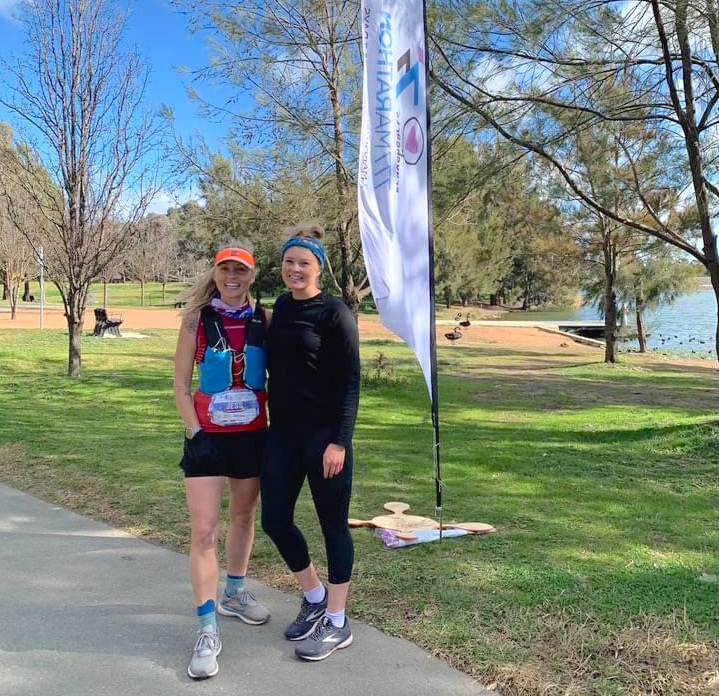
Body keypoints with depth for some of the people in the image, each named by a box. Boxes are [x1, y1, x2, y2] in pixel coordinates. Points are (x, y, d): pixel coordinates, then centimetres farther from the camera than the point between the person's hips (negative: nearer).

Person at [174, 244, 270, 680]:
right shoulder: (197, 320, -5)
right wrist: (194, 434, -9)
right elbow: (181, 385, -2)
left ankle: (234, 594, 39)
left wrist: (275, 427, 0)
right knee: (203, 531, -6)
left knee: (244, 516, 17)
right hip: (207, 436, -3)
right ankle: (208, 631, 2)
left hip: (253, 434, 3)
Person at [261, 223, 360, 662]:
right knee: (275, 520, 9)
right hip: (283, 432, 7)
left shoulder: (335, 313, -9)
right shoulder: (281, 307, 10)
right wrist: (273, 423, 15)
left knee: (333, 523, 4)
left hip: (324, 434, -7)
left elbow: (350, 382, -12)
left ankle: (337, 623, 20)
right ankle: (314, 598, 33)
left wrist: (339, 441, -18)